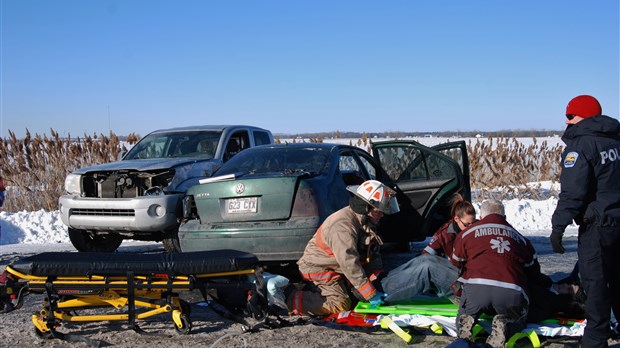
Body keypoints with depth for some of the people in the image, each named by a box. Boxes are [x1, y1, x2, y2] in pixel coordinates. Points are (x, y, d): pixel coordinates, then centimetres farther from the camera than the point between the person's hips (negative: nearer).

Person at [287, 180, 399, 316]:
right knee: (340, 304, -25)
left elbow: (373, 255, 4)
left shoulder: (365, 222, 1)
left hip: (337, 268, 10)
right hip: (319, 268, -10)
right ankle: (290, 300, -14)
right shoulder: (343, 226, -30)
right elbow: (350, 264, -33)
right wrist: (371, 295, -32)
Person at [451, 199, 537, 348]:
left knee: (464, 316, 28)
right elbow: (532, 266, 31)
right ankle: (504, 325, -9)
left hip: (476, 287, 0)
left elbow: (456, 262, 32)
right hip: (511, 292, 0)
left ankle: (467, 323, -10)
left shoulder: (468, 232, 21)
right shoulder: (518, 236, 26)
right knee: (517, 321, 28)